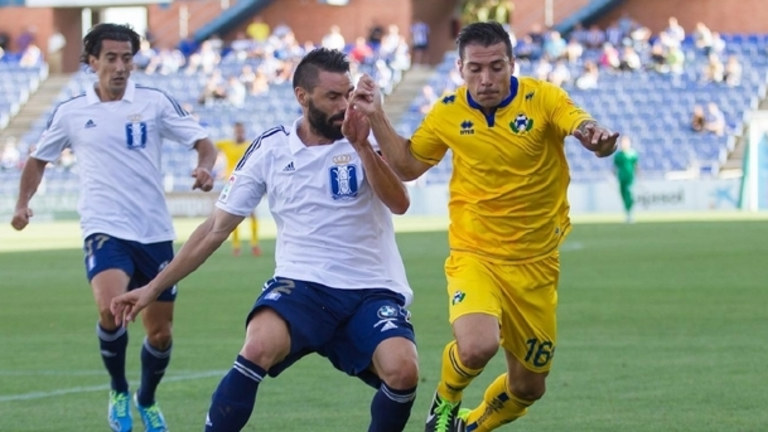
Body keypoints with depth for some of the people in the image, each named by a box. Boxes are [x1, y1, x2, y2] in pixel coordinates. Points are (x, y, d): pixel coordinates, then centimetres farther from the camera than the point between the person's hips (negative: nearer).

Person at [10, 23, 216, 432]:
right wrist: (23, 202, 2)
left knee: (160, 332, 7)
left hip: (155, 233, 2)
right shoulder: (70, 113, 2)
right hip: (104, 230, -2)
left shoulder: (155, 102, 1)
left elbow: (202, 142, 1)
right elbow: (38, 159, 17)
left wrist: (205, 168, -20)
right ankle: (118, 392, -2)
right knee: (111, 308, -27)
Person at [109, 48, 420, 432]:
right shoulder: (270, 149, 2)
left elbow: (399, 203, -16)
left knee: (402, 371, -27)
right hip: (302, 285, 0)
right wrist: (153, 288, 8)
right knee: (259, 346, -32)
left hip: (372, 291, 0)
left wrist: (362, 147, -27)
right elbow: (217, 228, 8)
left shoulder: (365, 137, -1)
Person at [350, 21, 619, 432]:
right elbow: (408, 165, 12)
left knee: (527, 388, 9)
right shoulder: (448, 113, -4)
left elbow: (584, 128, -27)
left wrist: (597, 137, -51)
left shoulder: (542, 99, -10)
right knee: (477, 347, -30)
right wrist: (376, 118, -3)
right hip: (474, 255, -1)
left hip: (536, 264, 1)